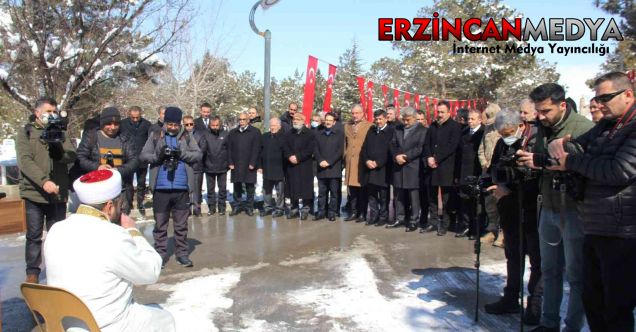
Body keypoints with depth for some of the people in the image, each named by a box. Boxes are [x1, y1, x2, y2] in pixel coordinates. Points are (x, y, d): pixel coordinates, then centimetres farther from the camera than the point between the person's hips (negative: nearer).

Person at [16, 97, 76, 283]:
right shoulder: (25, 133, 1)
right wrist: (44, 181, -25)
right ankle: (32, 272, 16)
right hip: (34, 192, -3)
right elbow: (24, 161, -12)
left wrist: (58, 151, -24)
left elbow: (72, 156, -2)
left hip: (59, 192, 3)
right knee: (34, 235, 5)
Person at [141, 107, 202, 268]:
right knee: (160, 224, 8)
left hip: (181, 188, 0)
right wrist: (158, 155, -16)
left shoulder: (187, 137, 7)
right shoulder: (155, 136, 7)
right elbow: (144, 155, 2)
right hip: (160, 188, 0)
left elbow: (198, 155, -1)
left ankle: (182, 253, 19)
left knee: (181, 224, 9)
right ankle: (160, 254, 18)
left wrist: (182, 154, -17)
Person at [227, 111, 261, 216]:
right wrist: (230, 163, 0)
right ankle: (236, 206, 16)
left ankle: (249, 207, 11)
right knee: (237, 187, 7)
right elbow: (229, 149, 9)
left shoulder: (255, 132, 2)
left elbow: (256, 149, -5)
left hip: (249, 165, -3)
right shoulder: (232, 133, 13)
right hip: (236, 165, 3)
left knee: (250, 187, 2)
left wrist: (252, 163, -11)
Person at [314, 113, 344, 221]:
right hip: (321, 168, 3)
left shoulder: (339, 134, 4)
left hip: (334, 168, -3)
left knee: (334, 192, 1)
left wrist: (329, 162, -12)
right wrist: (320, 161, -9)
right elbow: (316, 150, 9)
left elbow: (340, 150, -4)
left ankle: (332, 212, 8)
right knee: (321, 192, 6)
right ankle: (321, 212, 13)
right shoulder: (319, 134, 15)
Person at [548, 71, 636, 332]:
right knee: (592, 301, 18)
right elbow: (578, 144, 18)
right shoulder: (604, 127, 16)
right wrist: (559, 144, -6)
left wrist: (571, 161, -12)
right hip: (594, 231, 8)